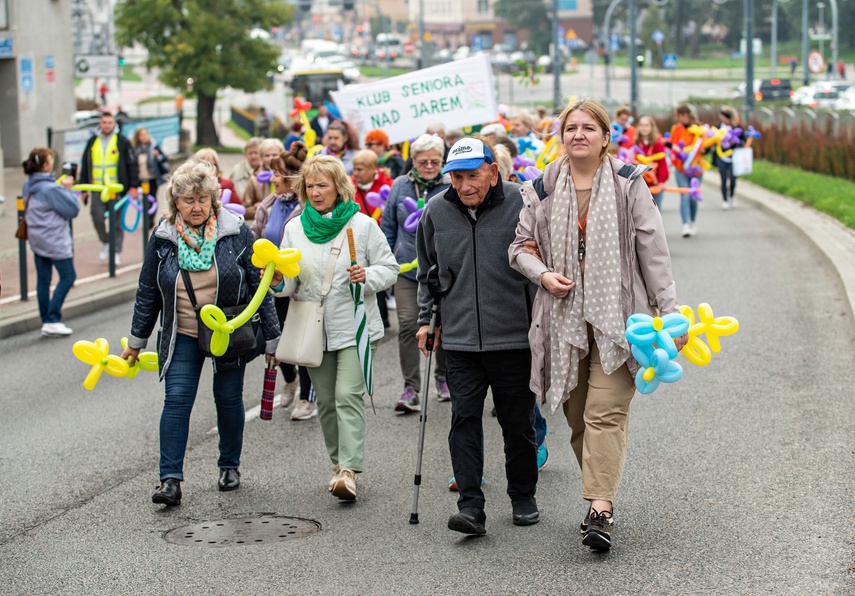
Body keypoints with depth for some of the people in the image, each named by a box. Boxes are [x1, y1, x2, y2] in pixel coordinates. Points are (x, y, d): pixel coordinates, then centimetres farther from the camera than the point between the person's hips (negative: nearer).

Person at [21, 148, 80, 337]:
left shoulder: (28, 187, 5)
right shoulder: (51, 189, -21)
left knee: (43, 280, 11)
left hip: (37, 240, 8)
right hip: (55, 241, -8)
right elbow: (73, 209, -17)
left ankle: (46, 321, 15)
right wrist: (67, 189, -4)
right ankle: (52, 320, -1)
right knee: (68, 277, 3)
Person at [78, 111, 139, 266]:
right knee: (97, 218, -7)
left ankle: (116, 252, 8)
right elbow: (85, 165, 15)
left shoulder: (122, 141, 1)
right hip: (97, 188, 3)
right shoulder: (92, 142, 11)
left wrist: (133, 186, -5)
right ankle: (105, 242, 19)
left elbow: (132, 164, 1)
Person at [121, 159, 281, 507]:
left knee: (229, 400, 10)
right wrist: (136, 341, 11)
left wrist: (271, 337, -1)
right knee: (176, 400, -10)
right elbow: (148, 292, 8)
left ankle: (230, 465, 30)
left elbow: (259, 285, -1)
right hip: (182, 336, 1)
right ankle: (170, 479, -10)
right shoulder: (163, 237, -1)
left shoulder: (236, 232, -6)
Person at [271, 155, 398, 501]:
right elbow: (290, 285, 10)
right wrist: (279, 281, -13)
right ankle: (339, 463, 24)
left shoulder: (362, 224, 0)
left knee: (349, 395, -15)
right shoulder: (295, 227, 9)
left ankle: (349, 471, -20)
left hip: (353, 325, -4)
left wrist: (368, 275, -17)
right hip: (313, 327, 4)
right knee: (326, 401, 9)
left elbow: (390, 269, 3)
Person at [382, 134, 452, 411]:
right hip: (407, 267, 1)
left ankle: (443, 378, 33)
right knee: (407, 324, -9)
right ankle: (411, 389, -5)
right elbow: (389, 226, 12)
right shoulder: (400, 186, 4)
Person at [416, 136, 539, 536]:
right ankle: (470, 507, -5)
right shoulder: (436, 212, 4)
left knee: (518, 422, 9)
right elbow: (427, 273, 18)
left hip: (513, 338, -2)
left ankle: (523, 498, 25)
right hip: (460, 339, 2)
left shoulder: (520, 204, -6)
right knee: (464, 420, -6)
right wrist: (426, 319, 12)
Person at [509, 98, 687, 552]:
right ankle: (598, 496, 20)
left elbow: (653, 251, 1)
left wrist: (667, 311, -4)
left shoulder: (628, 184, 1)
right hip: (563, 316, 3)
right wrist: (542, 274, -7)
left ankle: (600, 511, -18)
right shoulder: (542, 190, 7)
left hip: (615, 315, -3)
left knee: (605, 413, -12)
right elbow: (521, 245, 15)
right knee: (578, 417, 7)